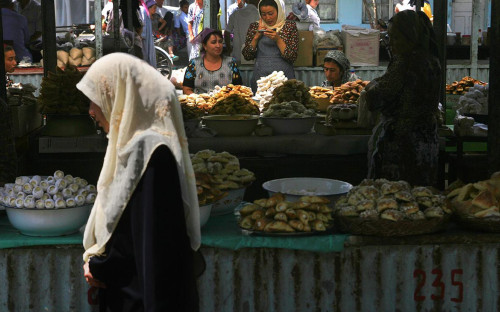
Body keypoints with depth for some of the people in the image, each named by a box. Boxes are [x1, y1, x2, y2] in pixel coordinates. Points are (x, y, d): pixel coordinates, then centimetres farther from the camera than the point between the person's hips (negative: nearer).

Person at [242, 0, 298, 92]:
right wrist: (257, 36, -7)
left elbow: (292, 57, -5)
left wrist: (277, 39, -16)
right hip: (260, 76, 2)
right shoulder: (254, 27, 9)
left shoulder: (290, 26, 2)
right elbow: (247, 56, 4)